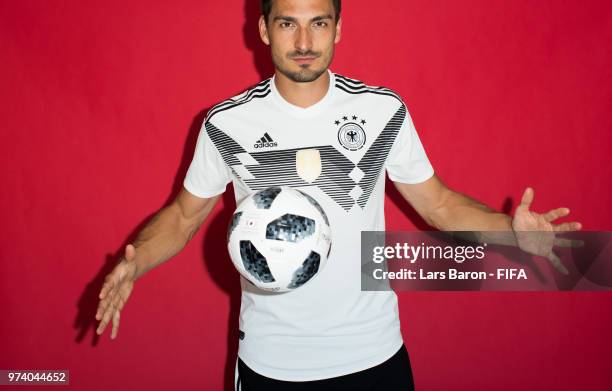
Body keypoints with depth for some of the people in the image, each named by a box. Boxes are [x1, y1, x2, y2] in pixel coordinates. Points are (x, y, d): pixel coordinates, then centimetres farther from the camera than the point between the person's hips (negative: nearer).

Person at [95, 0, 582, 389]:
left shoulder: (385, 111, -6)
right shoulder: (227, 123, -8)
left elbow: (437, 202, 0)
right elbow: (184, 215, 2)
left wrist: (512, 229, -17)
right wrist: (135, 262, -16)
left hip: (373, 350, 1)